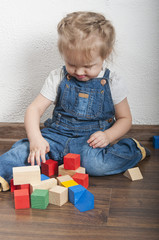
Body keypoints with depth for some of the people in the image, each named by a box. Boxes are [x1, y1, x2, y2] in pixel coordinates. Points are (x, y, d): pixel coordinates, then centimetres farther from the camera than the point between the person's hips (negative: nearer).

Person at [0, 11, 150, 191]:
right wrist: (35, 139, -25)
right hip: (57, 136, 2)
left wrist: (108, 136, -15)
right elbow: (35, 109, -6)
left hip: (91, 141, -1)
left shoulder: (112, 83, -4)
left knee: (95, 163, -33)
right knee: (27, 150, -27)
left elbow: (125, 118, 7)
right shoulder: (57, 78, -2)